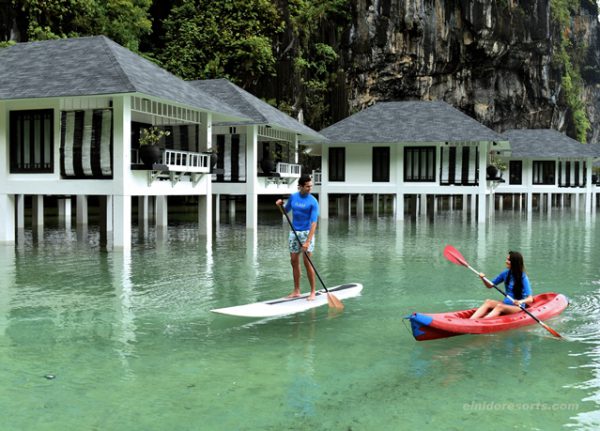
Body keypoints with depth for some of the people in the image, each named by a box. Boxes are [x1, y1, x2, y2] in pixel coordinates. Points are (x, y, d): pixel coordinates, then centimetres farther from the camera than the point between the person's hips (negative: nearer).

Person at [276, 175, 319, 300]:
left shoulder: (313, 202, -12)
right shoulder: (293, 197, 3)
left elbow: (314, 223, -19)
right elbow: (286, 210, 20)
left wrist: (307, 241, -27)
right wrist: (280, 205, -4)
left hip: (306, 233, -5)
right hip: (294, 232, 5)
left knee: (307, 262, -9)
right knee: (294, 262, 8)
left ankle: (312, 291, 1)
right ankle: (296, 291, 18)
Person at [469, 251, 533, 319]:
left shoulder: (523, 277, -12)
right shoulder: (506, 273, 5)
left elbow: (530, 299, -17)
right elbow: (490, 285, 11)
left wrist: (521, 301, -38)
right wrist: (483, 279, -9)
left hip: (518, 307, -5)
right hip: (506, 303, 5)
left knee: (499, 306, -34)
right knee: (488, 302, -22)